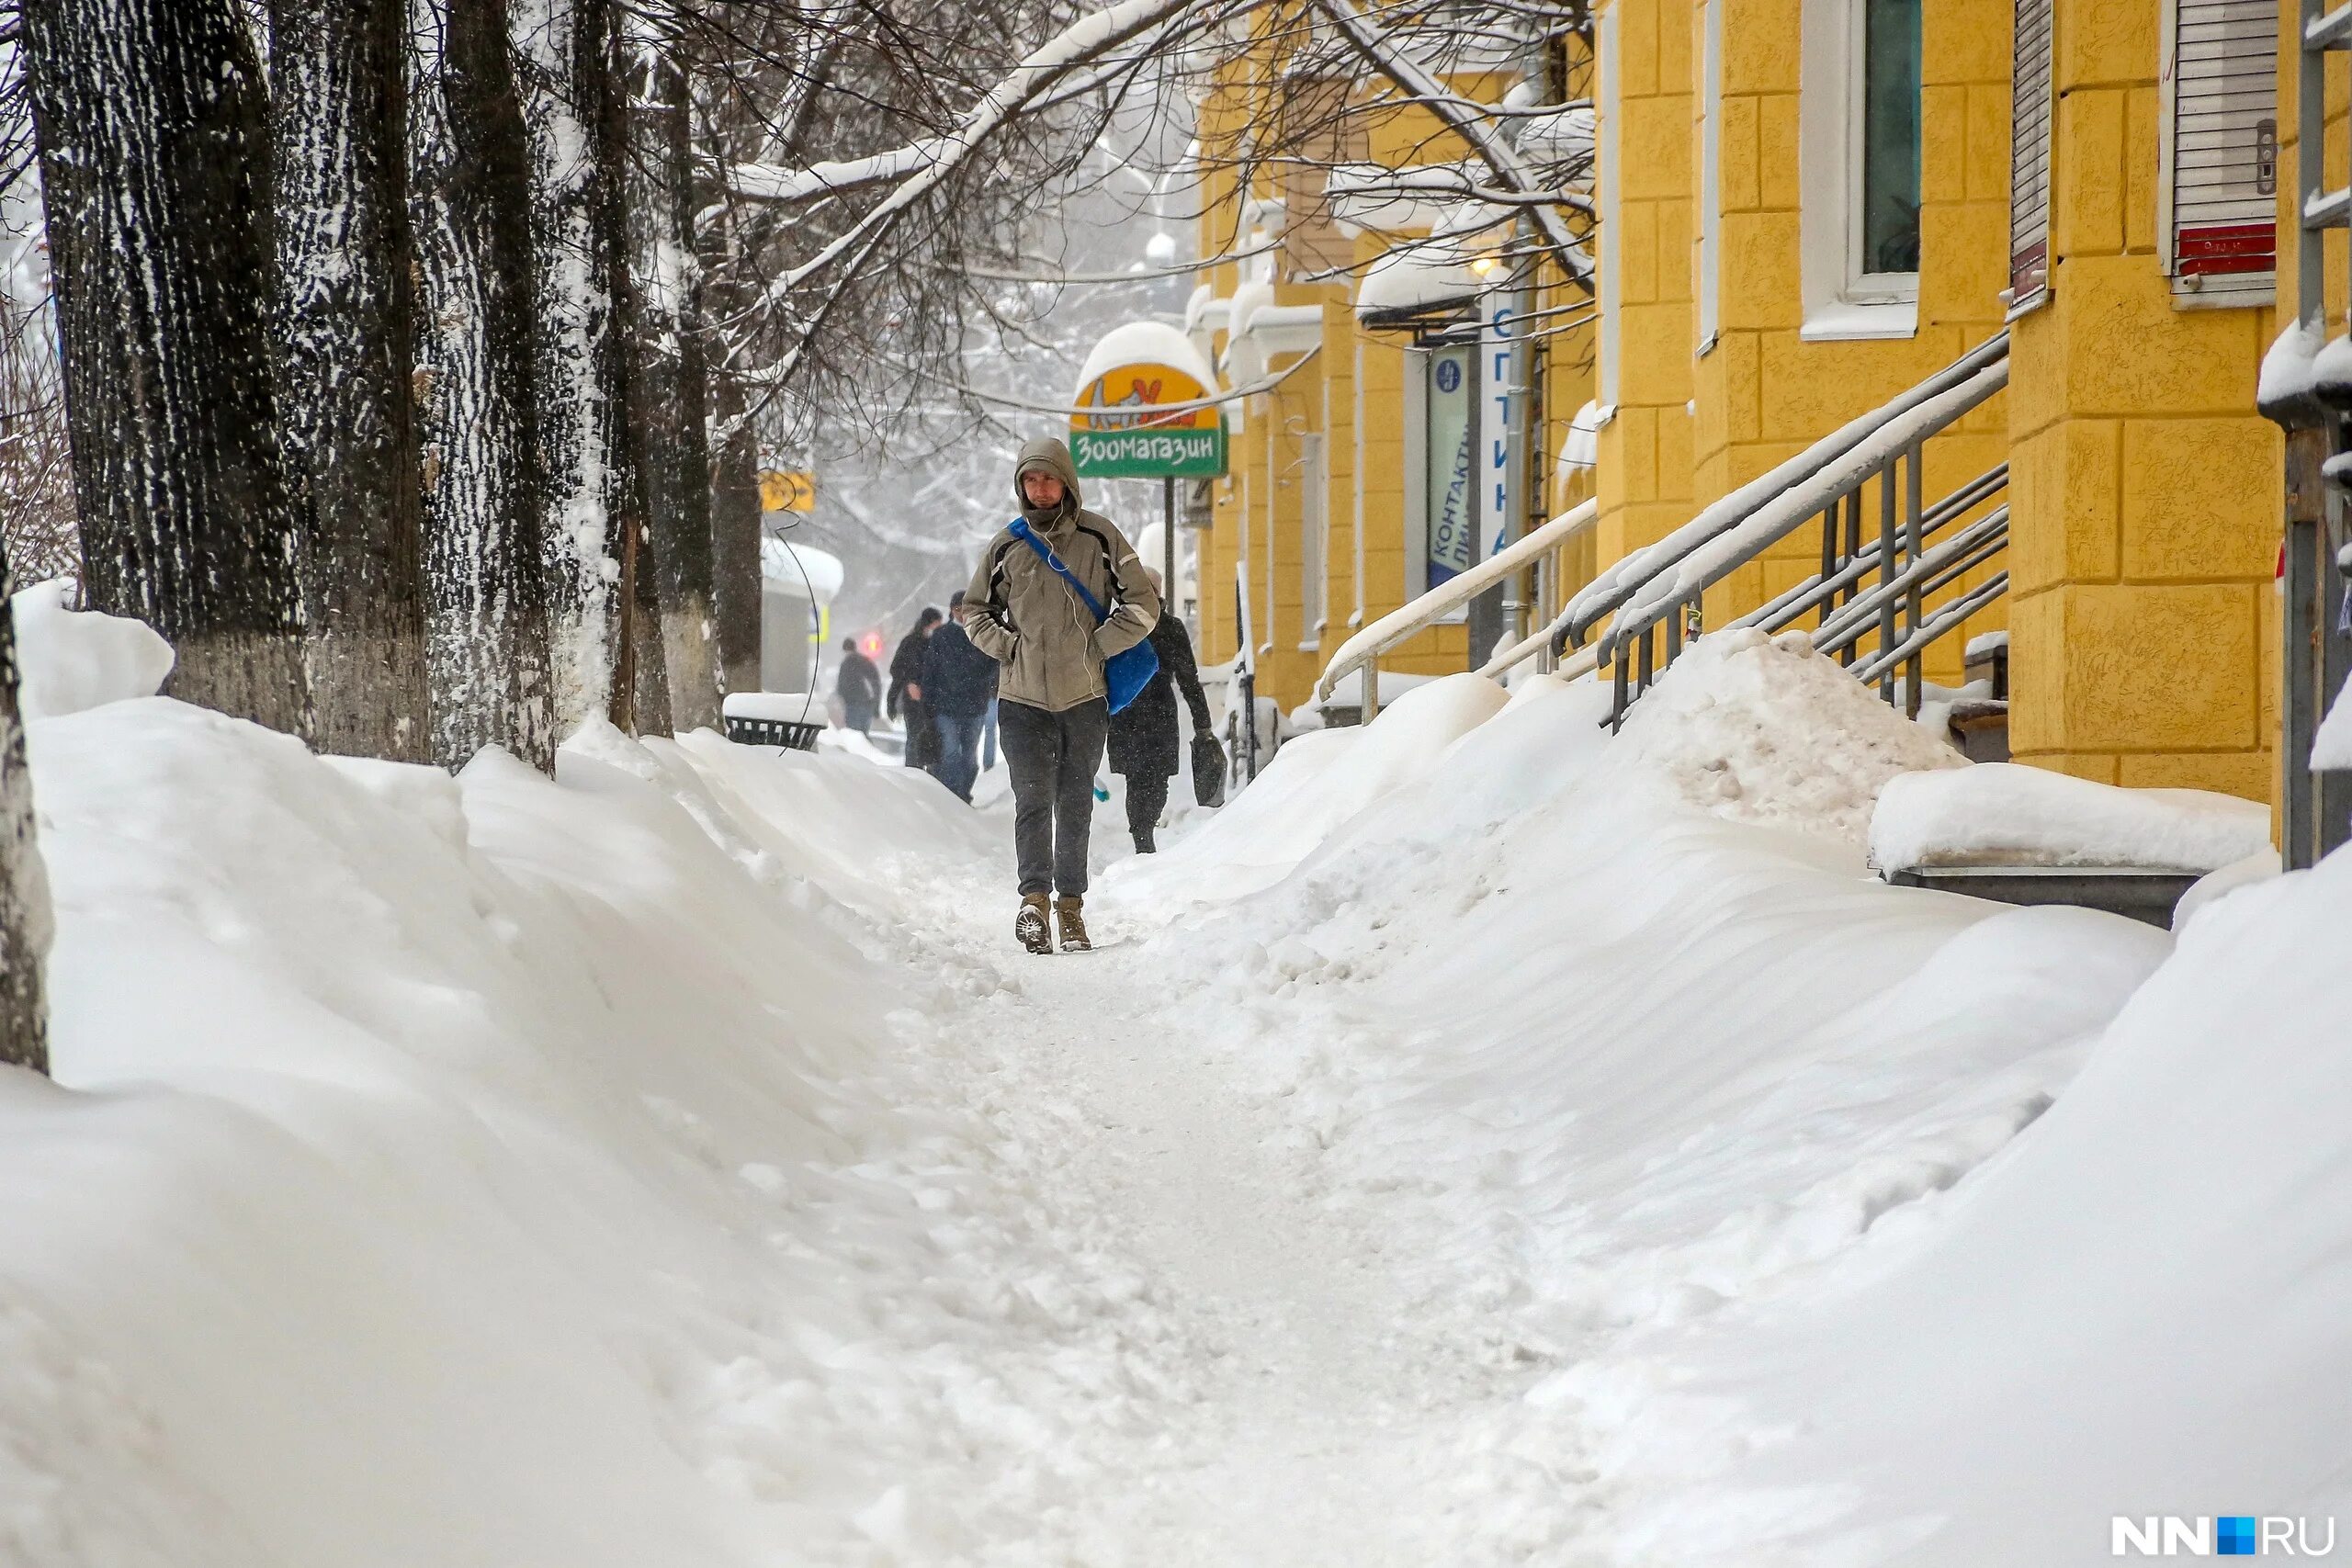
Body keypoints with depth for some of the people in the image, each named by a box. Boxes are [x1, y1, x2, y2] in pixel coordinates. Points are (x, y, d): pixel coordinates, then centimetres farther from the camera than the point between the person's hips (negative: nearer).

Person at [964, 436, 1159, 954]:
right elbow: (975, 610, 19)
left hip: (1084, 696, 0)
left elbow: (1143, 605, 4)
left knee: (1075, 805, 6)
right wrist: (1008, 645, 2)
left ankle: (1071, 904, 13)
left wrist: (1096, 646, -5)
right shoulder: (1007, 545, 5)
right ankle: (1034, 897, -13)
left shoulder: (1098, 537, 1)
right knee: (1033, 800, -11)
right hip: (1022, 697, 0)